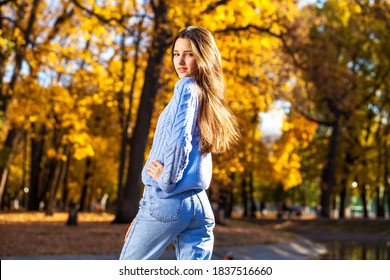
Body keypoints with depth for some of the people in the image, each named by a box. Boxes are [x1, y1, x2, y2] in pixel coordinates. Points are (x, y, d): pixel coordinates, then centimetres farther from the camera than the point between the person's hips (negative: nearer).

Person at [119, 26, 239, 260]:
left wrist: (166, 180, -8)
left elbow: (178, 140, -23)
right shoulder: (211, 97, 18)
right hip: (201, 205, 7)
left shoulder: (186, 86, -7)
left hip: (167, 200, -7)